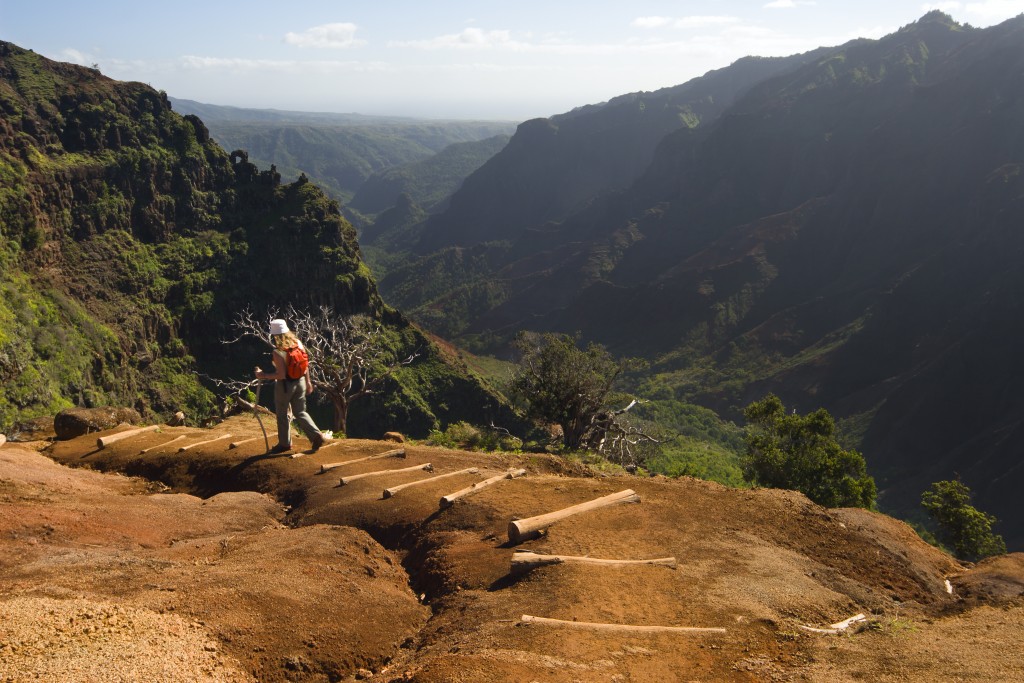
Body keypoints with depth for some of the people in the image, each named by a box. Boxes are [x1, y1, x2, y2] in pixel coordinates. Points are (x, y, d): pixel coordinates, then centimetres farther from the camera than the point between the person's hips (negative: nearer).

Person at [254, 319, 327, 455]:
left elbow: (281, 374, -25)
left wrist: (264, 376, -15)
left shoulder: (278, 352, -24)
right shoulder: (298, 343, -4)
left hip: (285, 385, -6)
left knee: (282, 415, 14)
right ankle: (317, 436, 5)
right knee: (300, 412, 17)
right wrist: (308, 381, 14)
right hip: (300, 382, 6)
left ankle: (284, 443, 27)